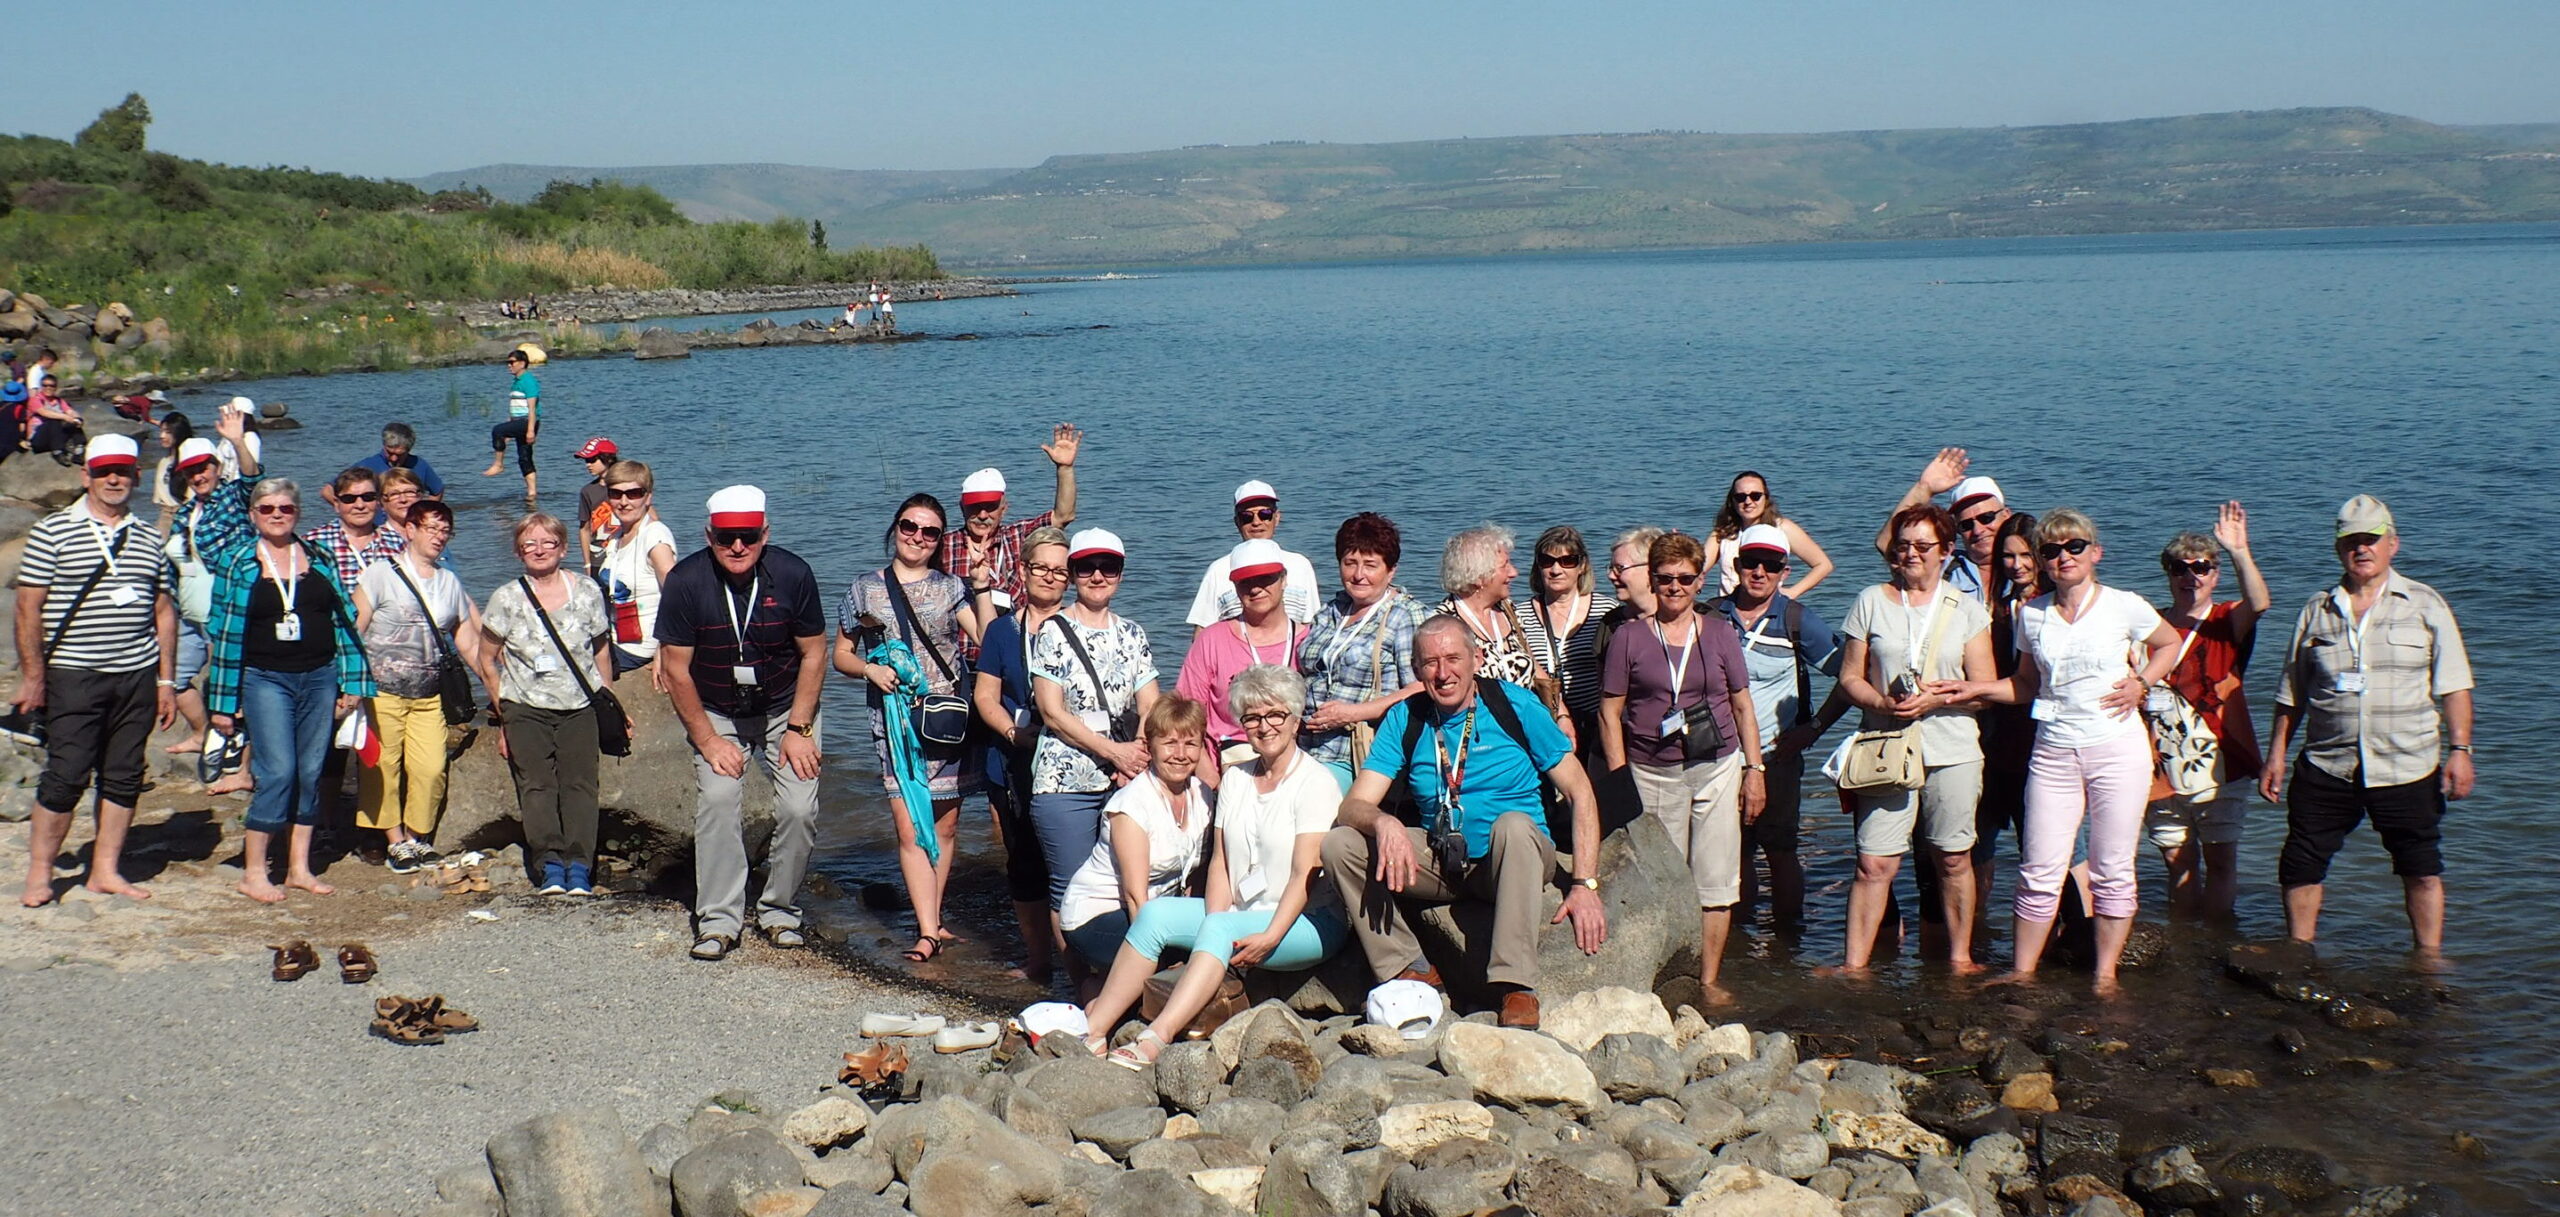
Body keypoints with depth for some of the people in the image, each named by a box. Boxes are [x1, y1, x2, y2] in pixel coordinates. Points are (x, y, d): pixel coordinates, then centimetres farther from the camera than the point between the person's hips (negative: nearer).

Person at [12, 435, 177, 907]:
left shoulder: (148, 539, 11)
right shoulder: (52, 531, -2)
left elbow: (163, 611, 14)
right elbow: (29, 607, -4)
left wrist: (166, 680, 11)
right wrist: (32, 675, -8)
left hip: (137, 675, 4)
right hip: (73, 675, -4)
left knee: (124, 778, 7)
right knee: (66, 776, -4)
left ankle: (106, 871, 16)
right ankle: (39, 873, 8)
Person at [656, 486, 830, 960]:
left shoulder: (792, 574, -17)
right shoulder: (686, 581, -19)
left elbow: (813, 653, -6)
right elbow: (675, 669, -11)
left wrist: (799, 729, -9)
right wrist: (708, 740, -10)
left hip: (785, 708, 0)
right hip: (715, 713, 0)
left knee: (799, 809, -11)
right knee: (717, 800, -18)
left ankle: (779, 911, 9)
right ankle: (718, 920, -10)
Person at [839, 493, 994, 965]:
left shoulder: (952, 588, 7)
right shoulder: (865, 590, 6)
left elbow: (987, 641, -4)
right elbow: (841, 654, 11)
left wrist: (982, 588, -10)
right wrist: (870, 669, -8)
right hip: (895, 725, -2)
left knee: (945, 826, 8)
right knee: (910, 829, -10)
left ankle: (932, 920, 22)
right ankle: (929, 930, -10)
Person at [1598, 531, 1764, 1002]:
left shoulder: (1719, 638, 7)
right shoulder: (1628, 640, 2)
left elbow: (1743, 707, 13)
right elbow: (1610, 713, 2)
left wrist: (1755, 769, 6)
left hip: (1717, 769, 2)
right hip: (1652, 774, -1)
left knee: (1716, 883, 2)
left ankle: (1709, 979, 10)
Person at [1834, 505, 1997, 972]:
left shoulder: (1966, 609, 7)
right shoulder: (1870, 602, 7)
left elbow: (1985, 686, 3)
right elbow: (1849, 678, 6)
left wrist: (1936, 698, -14)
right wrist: (1885, 703, -13)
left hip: (1952, 753, 0)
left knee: (1953, 859, 8)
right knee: (1875, 863, -4)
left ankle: (1960, 957, 20)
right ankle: (1853, 963, 1)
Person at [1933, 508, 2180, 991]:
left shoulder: (2124, 606, -2)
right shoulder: (2032, 614, 7)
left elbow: (2169, 644, 15)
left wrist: (2140, 684, -1)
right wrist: (1976, 689, 1)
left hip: (2117, 747, -2)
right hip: (2054, 752, 2)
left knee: (2113, 871, 3)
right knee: (2040, 871, 0)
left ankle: (2105, 974, 14)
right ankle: (2023, 972, 11)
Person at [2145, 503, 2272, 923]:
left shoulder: (2227, 622, -1)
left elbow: (2260, 602, -23)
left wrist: (2239, 551, -36)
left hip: (2219, 767, -2)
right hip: (2164, 774, 2)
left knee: (2220, 862, 2)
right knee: (2178, 864, 10)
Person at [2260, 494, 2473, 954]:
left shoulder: (2425, 606, 4)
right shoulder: (2317, 612, 9)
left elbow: (2454, 687, 1)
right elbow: (2291, 696, 12)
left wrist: (2459, 749, -7)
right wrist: (2276, 755, 8)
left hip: (2407, 769, -2)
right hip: (2327, 769, 2)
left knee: (2421, 870, 6)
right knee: (2300, 865, 4)